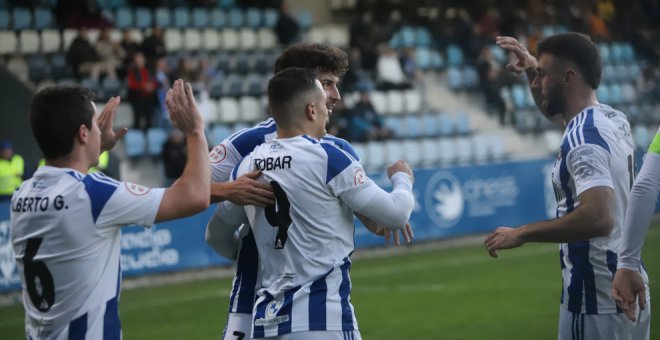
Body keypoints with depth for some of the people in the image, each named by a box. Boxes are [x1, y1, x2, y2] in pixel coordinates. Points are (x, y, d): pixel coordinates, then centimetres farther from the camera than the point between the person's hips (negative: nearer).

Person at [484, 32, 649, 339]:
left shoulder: (583, 138, -18)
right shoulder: (614, 119, 9)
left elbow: (598, 218, -32)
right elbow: (555, 110, 33)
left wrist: (522, 233, -24)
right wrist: (534, 70, 17)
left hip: (596, 302, -9)